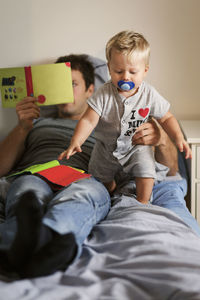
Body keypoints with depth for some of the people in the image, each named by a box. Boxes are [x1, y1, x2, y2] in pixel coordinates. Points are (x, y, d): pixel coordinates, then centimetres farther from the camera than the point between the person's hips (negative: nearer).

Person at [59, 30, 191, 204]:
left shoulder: (149, 95, -18)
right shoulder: (104, 95, -23)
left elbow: (166, 118, -6)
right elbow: (88, 121, -25)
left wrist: (179, 138, -21)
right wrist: (75, 142, -40)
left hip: (137, 146, 0)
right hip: (107, 146, 1)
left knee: (146, 169, -20)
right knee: (102, 178, 12)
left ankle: (143, 201, 6)